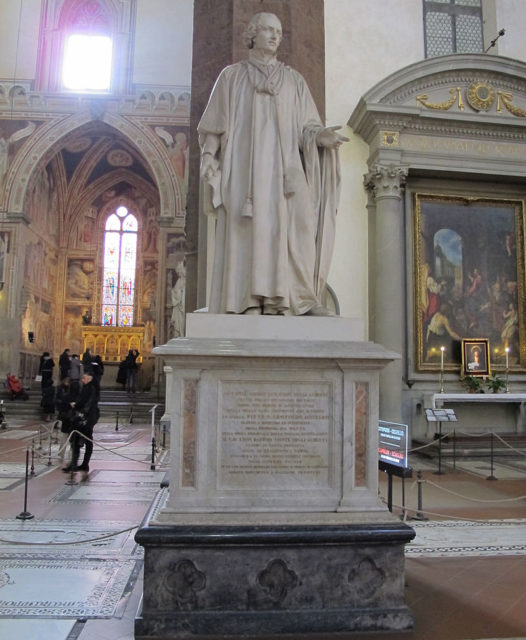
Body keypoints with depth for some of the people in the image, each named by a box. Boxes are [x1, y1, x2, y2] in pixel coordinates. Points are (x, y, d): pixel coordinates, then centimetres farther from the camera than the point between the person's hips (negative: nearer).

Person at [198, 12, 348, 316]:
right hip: (245, 164, -1)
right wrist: (209, 158, -3)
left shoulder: (294, 79, 22)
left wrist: (320, 135, -9)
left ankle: (302, 298, -22)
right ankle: (250, 301, -17)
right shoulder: (232, 76, 18)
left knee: (295, 222, -18)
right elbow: (216, 126, 12)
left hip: (284, 165, 1)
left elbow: (306, 126, 13)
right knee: (247, 229, -14)